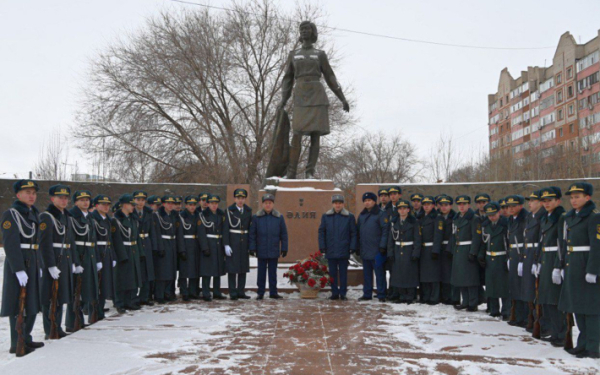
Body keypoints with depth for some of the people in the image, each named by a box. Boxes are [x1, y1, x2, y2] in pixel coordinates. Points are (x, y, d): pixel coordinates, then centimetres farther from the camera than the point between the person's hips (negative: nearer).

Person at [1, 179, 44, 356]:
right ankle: (16, 344, 8)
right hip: (17, 264, -8)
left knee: (33, 304, 10)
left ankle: (26, 339, 22)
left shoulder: (34, 214, 14)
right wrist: (19, 269, -22)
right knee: (18, 304, -1)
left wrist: (39, 266, 14)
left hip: (33, 264, 8)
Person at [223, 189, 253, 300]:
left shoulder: (248, 211, 8)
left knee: (243, 267, 7)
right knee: (232, 268, -2)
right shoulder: (229, 210, -4)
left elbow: (250, 228, 11)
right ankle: (233, 293, 4)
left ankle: (241, 292, 15)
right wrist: (226, 245, -13)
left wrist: (251, 244, 7)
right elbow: (225, 228, -7)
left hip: (244, 242, 4)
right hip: (233, 242, -4)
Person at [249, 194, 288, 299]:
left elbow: (284, 234, 5)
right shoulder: (256, 217, 0)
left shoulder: (279, 217, 1)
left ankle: (273, 292, 17)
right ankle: (260, 293, 15)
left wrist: (284, 248, 2)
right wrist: (252, 248, -4)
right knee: (261, 272, 7)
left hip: (274, 251, 0)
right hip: (261, 251, 0)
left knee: (273, 272, 8)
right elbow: (252, 234, 1)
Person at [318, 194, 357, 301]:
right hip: (330, 251, 2)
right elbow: (321, 232, 6)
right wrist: (322, 246, -2)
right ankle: (334, 293, 16)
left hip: (343, 251, -2)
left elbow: (353, 233, 1)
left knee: (343, 273, 5)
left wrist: (352, 247, -7)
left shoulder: (349, 217, 2)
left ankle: (343, 294, 12)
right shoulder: (326, 216, 6)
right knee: (332, 273, 8)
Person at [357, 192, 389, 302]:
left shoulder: (381, 214, -5)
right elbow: (358, 232, 18)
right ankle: (367, 294, 19)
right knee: (367, 274, 12)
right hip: (365, 250, 6)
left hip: (377, 251, -6)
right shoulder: (362, 215, 15)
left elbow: (385, 230, -11)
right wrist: (357, 247, 13)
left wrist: (383, 246, -16)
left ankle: (381, 295, 5)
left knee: (379, 274, -1)